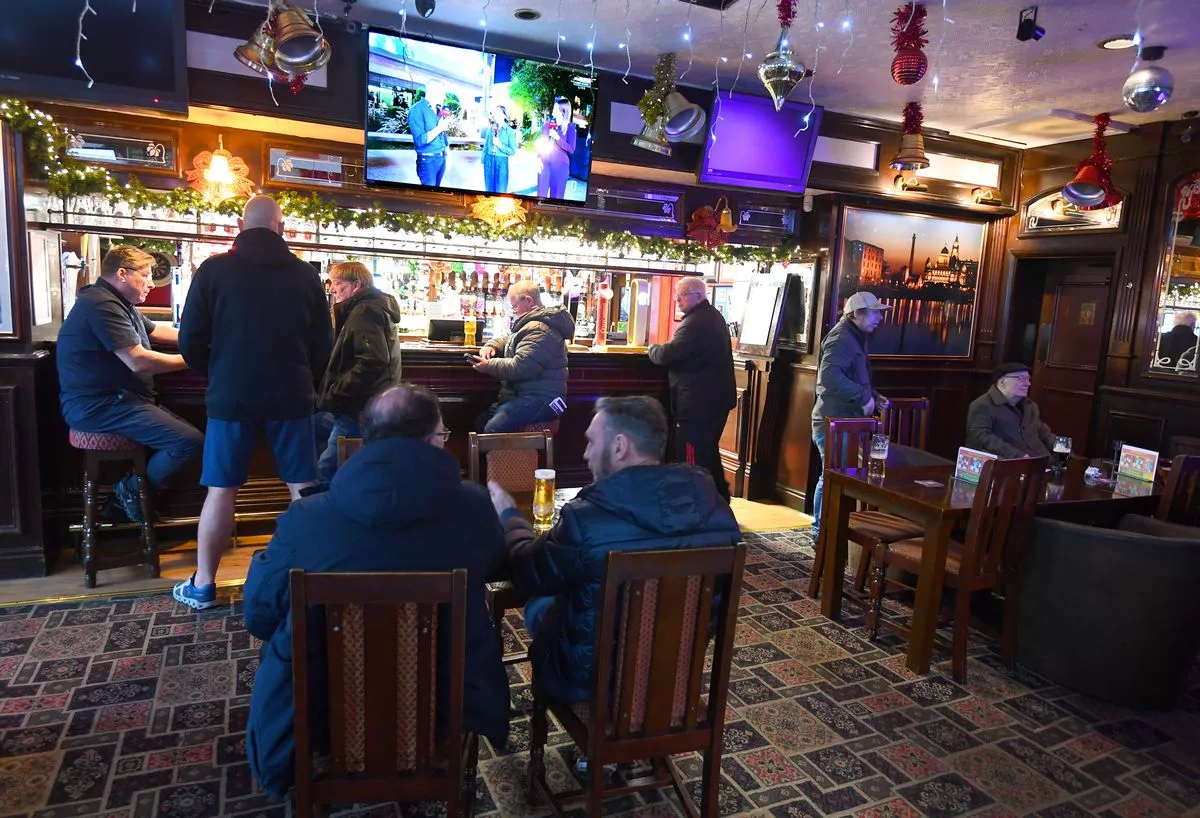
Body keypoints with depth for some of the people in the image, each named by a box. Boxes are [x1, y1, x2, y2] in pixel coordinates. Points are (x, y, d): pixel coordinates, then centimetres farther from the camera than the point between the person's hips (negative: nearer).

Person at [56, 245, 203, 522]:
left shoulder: (118, 303, 17)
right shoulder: (102, 304, -18)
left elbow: (156, 331, 30)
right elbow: (139, 362, -24)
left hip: (113, 399, 12)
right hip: (98, 406, -11)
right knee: (190, 441, -23)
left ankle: (125, 497, 10)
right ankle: (133, 491, 1)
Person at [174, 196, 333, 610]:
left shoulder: (214, 269, -2)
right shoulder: (305, 274, 3)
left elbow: (190, 342, -1)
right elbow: (323, 344, 7)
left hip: (231, 395, -1)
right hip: (290, 395, 1)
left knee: (221, 490, 7)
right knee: (304, 489, 7)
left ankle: (202, 585, 16)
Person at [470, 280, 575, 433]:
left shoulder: (539, 330, -18)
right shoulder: (531, 324, 20)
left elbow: (519, 367, -25)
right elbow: (507, 340, 34)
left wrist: (489, 366, -11)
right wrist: (490, 346, 11)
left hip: (540, 400, -12)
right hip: (523, 394, 12)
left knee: (492, 429, -29)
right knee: (480, 422, 6)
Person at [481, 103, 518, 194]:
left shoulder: (509, 131, -5)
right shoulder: (490, 128, 5)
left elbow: (513, 151, -8)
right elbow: (486, 146, 12)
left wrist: (500, 145, -17)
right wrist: (483, 160, 10)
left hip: (502, 162, -3)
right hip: (489, 160, 3)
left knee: (500, 191, 1)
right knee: (489, 189, 11)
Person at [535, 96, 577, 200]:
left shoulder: (570, 127, 0)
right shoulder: (548, 123, 9)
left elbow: (571, 150, -6)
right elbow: (540, 142, 10)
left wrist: (557, 138, -15)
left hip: (560, 165, -2)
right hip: (545, 163, 2)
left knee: (556, 195, 0)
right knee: (541, 194, -1)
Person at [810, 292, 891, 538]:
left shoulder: (853, 338, 17)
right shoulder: (842, 338, -16)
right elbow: (829, 376, -32)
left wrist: (873, 396, 11)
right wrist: (864, 396, -26)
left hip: (842, 421, 11)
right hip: (834, 422, -11)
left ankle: (823, 531, 28)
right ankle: (823, 534, 5)